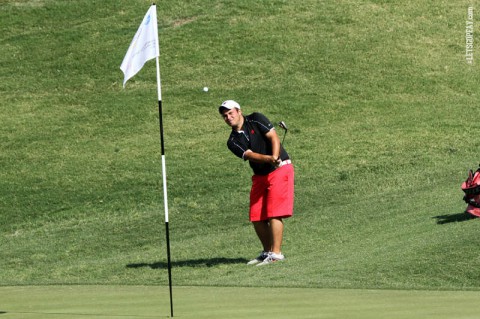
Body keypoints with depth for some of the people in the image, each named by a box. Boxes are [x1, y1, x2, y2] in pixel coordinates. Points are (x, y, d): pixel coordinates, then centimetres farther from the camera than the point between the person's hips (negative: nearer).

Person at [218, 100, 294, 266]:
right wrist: (268, 159, -30)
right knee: (256, 217, 5)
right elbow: (250, 155, -11)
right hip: (260, 176, 6)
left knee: (274, 213, -14)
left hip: (280, 169, -6)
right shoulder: (233, 141, 5)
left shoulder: (256, 120, -3)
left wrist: (275, 157, -31)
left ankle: (276, 253, -15)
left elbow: (274, 137, -13)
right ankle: (267, 252, 20)